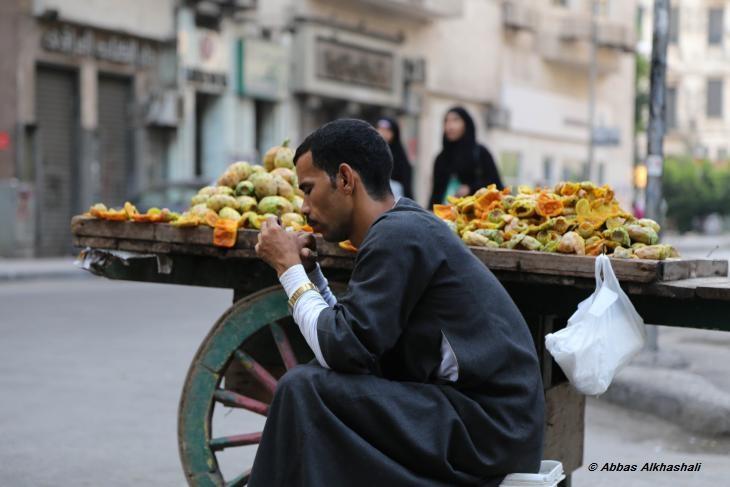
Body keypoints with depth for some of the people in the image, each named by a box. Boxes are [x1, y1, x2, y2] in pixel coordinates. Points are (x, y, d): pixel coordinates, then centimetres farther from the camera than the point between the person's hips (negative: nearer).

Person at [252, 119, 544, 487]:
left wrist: (289, 268, -7)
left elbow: (341, 350, -19)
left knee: (303, 390, -15)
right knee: (318, 381, 14)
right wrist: (307, 271, 6)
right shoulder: (403, 225, 13)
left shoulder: (398, 235, -15)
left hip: (487, 426, -10)